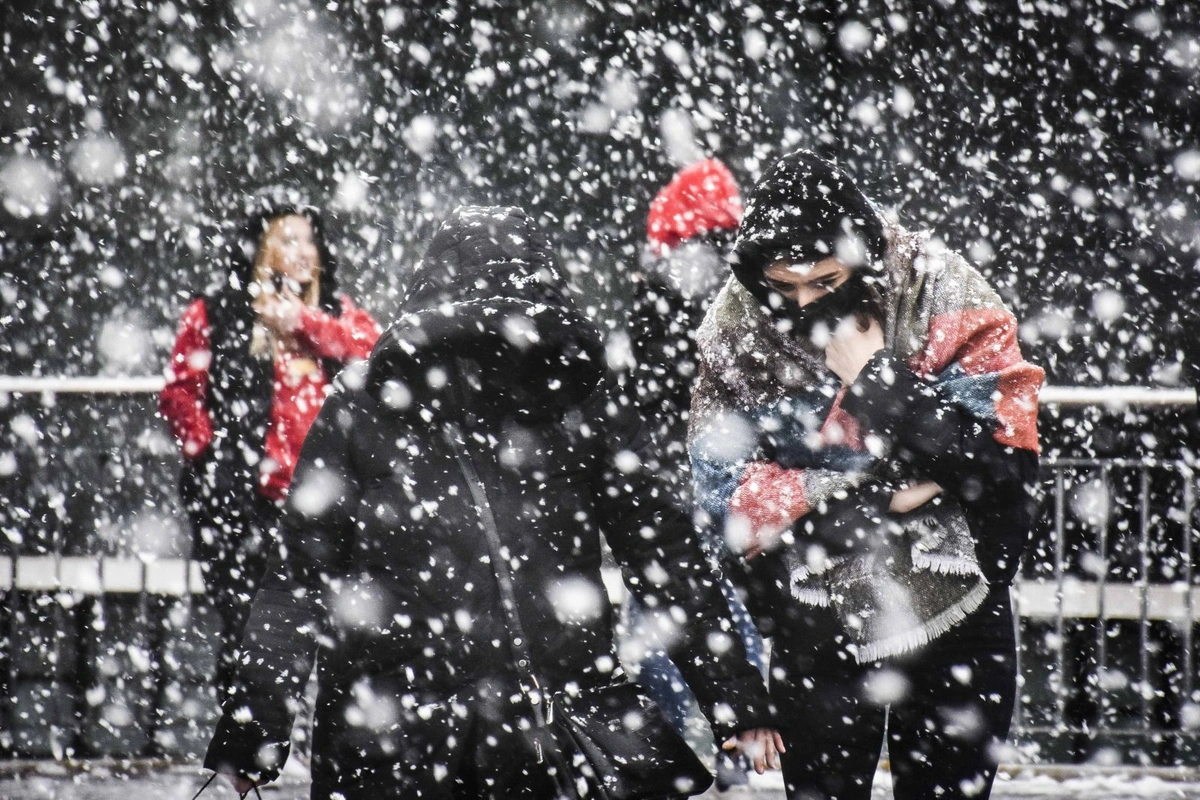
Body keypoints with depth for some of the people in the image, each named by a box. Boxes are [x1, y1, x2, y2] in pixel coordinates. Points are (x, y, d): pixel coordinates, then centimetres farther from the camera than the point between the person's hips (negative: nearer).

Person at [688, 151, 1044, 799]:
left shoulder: (949, 310, -13)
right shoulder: (734, 340, -8)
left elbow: (1003, 469, -21)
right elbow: (728, 495, -13)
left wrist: (876, 377, -26)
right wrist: (881, 495, -20)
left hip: (954, 629, -1)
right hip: (816, 641, 1)